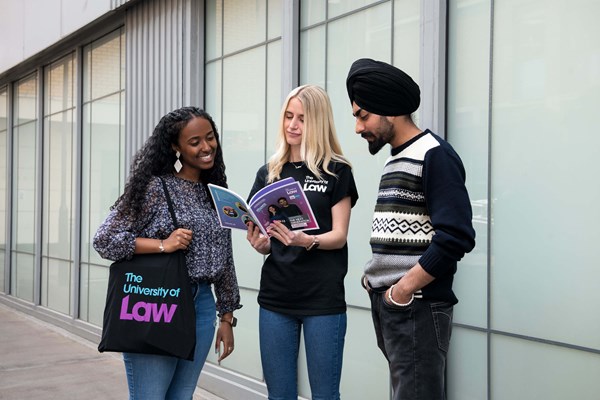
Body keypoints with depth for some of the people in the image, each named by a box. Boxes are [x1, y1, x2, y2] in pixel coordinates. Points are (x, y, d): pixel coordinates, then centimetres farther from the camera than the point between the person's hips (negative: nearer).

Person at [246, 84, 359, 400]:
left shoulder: (336, 171, -1)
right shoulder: (268, 173, 10)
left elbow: (339, 236, -6)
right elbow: (265, 242, 12)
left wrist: (306, 240, -25)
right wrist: (258, 243, -11)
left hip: (323, 298, -4)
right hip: (275, 296, 4)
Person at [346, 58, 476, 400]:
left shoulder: (434, 155, -11)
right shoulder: (396, 160, 17)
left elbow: (455, 237, -20)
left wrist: (403, 290, -16)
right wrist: (376, 278, 7)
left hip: (417, 308, -9)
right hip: (386, 305, 9)